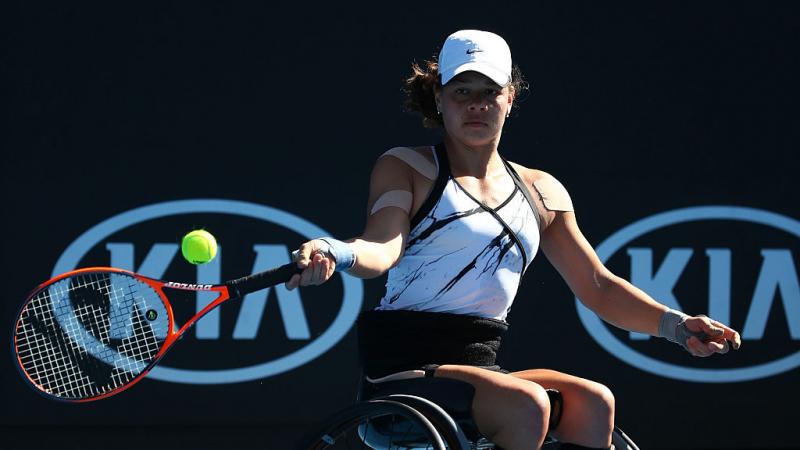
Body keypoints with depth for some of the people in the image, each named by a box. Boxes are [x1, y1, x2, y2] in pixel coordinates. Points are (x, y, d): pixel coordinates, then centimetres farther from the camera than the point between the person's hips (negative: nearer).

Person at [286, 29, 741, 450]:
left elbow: (598, 286, 18)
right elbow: (383, 249, -15)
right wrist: (335, 252, -39)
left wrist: (675, 325, 4)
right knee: (527, 406, -31)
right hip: (405, 363, -5)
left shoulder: (541, 192, 17)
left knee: (593, 402, -22)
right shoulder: (406, 168, 3)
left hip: (480, 364, 5)